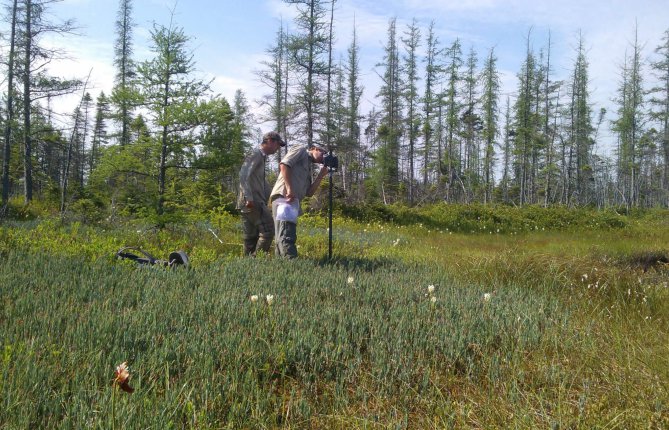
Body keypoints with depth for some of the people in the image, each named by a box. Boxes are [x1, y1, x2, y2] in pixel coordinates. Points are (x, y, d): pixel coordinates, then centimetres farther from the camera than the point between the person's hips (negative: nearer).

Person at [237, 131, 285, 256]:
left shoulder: (262, 156, 24)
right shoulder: (256, 154, -6)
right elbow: (243, 175, -18)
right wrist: (249, 197, -24)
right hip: (253, 202, -10)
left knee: (251, 237, 9)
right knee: (267, 231, -13)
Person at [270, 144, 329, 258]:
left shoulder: (308, 168, 32)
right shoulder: (301, 151, 10)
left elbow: (309, 192, 22)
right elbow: (284, 164, -9)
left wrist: (320, 176, 17)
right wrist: (289, 188, -18)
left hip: (293, 201, 10)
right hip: (284, 196, -10)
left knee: (286, 237, 7)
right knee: (286, 236, -18)